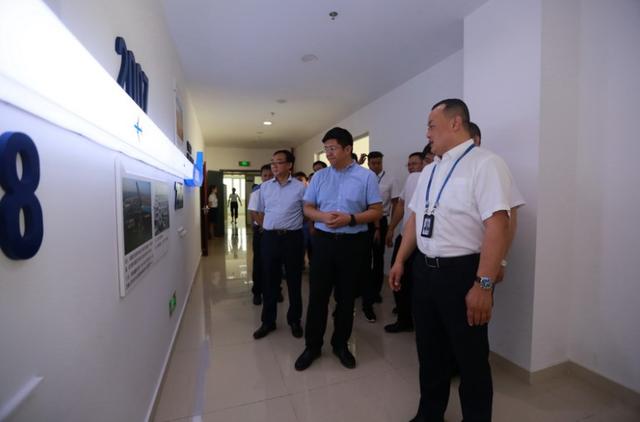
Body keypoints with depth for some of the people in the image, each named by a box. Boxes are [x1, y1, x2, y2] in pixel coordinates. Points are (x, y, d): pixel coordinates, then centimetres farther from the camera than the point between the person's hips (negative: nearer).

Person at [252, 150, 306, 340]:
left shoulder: (300, 187, -4)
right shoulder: (265, 187, 7)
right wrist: (267, 229, 13)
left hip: (292, 237, -2)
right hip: (270, 237, 3)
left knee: (294, 281, 10)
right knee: (269, 281, 11)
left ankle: (294, 320, 28)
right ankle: (268, 321, 27)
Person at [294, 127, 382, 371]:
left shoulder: (366, 176, -2)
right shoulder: (319, 176, 7)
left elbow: (376, 212, -4)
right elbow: (307, 208, 8)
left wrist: (350, 219, -18)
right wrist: (323, 216, -13)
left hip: (353, 243, -2)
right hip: (323, 240, 2)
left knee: (346, 297, 11)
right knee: (317, 295, 7)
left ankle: (340, 345, 32)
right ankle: (312, 346, 26)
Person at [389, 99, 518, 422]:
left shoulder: (485, 164, -11)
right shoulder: (429, 170, 12)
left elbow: (497, 225, -20)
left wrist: (483, 284, -23)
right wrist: (400, 261, 14)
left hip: (462, 271, -7)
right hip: (424, 269, 7)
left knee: (470, 357, 13)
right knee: (429, 349, 22)